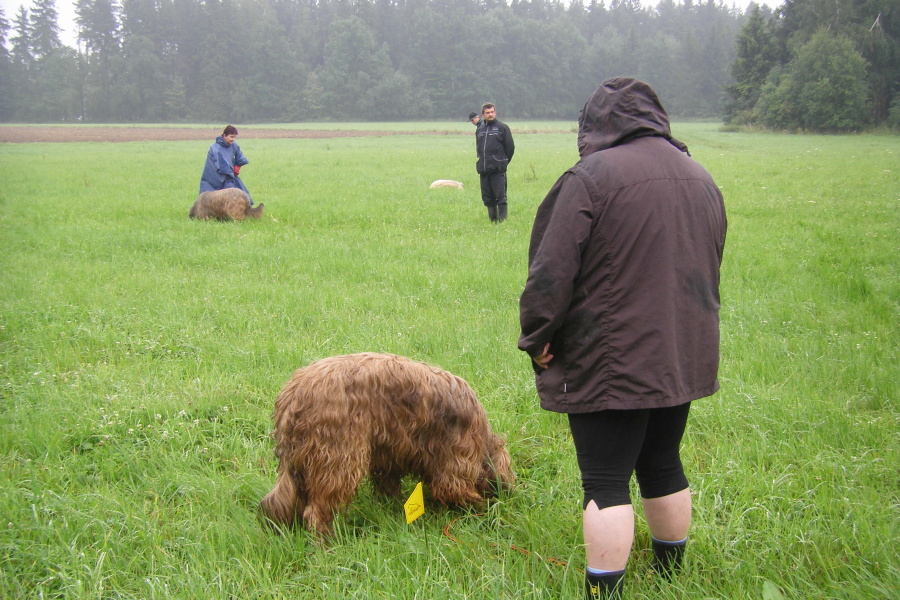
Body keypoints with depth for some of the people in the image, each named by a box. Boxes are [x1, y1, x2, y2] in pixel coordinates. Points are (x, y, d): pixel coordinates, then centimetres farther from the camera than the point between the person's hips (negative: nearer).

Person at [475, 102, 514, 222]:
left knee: (501, 196, -7)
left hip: (498, 169, -5)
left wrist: (502, 162, 4)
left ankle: (503, 220, -4)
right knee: (487, 197, 7)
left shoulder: (502, 127, 1)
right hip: (483, 169, 5)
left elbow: (510, 147, 2)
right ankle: (493, 220, 15)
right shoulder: (479, 129, 14)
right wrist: (482, 161, 13)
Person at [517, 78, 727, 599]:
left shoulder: (592, 177, -14)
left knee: (606, 483, -1)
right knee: (663, 466, 20)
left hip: (610, 361, -7)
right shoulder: (702, 179, 10)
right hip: (684, 356, 7)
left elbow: (552, 272, -17)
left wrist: (537, 339, -5)